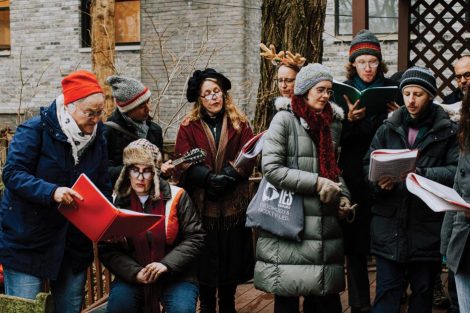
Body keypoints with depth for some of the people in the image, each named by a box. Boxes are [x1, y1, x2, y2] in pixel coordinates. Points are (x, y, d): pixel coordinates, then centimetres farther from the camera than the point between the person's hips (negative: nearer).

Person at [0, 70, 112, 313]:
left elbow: (103, 188, 11)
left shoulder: (97, 140, 6)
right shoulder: (35, 130, -10)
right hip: (28, 244, -5)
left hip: (75, 246, 5)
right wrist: (51, 191, -31)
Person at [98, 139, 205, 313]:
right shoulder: (117, 201, 2)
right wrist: (134, 272, -15)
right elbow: (106, 249, 1)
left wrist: (166, 264, -17)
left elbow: (195, 238, -4)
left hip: (176, 276, -1)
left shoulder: (176, 197, -4)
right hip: (132, 277, 2)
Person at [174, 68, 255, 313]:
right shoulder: (188, 126, 2)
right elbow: (185, 164, -7)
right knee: (205, 258, 5)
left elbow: (248, 158, -4)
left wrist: (227, 176, -19)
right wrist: (209, 178, -21)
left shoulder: (239, 123, 6)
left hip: (233, 203, 1)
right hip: (201, 205, -1)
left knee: (231, 255, 10)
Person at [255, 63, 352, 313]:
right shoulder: (285, 119, -5)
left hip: (324, 223, 5)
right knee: (288, 293, 2)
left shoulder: (333, 122, 13)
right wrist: (316, 182, -17)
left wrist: (343, 195, 5)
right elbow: (271, 168, -14)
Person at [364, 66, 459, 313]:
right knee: (386, 292, 4)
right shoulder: (387, 129, 10)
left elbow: (457, 171, -9)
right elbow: (368, 165, 7)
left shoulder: (448, 131, 1)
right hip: (389, 226, 2)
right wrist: (379, 180, -15)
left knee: (423, 292, 11)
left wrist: (422, 173, -24)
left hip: (428, 228, -1)